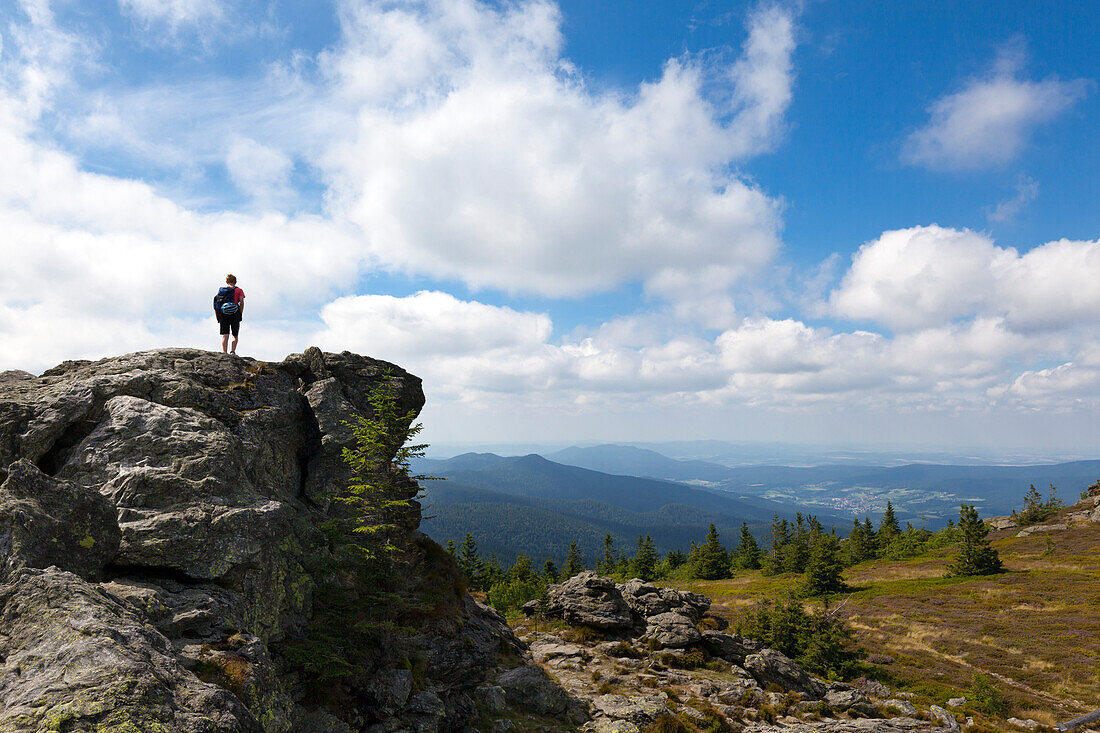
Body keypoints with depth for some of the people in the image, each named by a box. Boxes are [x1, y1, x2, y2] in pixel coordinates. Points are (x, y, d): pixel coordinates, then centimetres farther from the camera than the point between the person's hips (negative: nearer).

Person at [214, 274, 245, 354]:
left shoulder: (221, 290, 15)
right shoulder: (239, 290, 7)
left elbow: (216, 304, 8)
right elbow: (241, 302, -6)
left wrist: (217, 317, 10)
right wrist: (241, 314, -1)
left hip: (223, 315, 2)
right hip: (234, 315, -2)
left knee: (225, 335, 0)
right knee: (235, 336, 9)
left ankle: (224, 353, -11)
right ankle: (232, 351, -8)